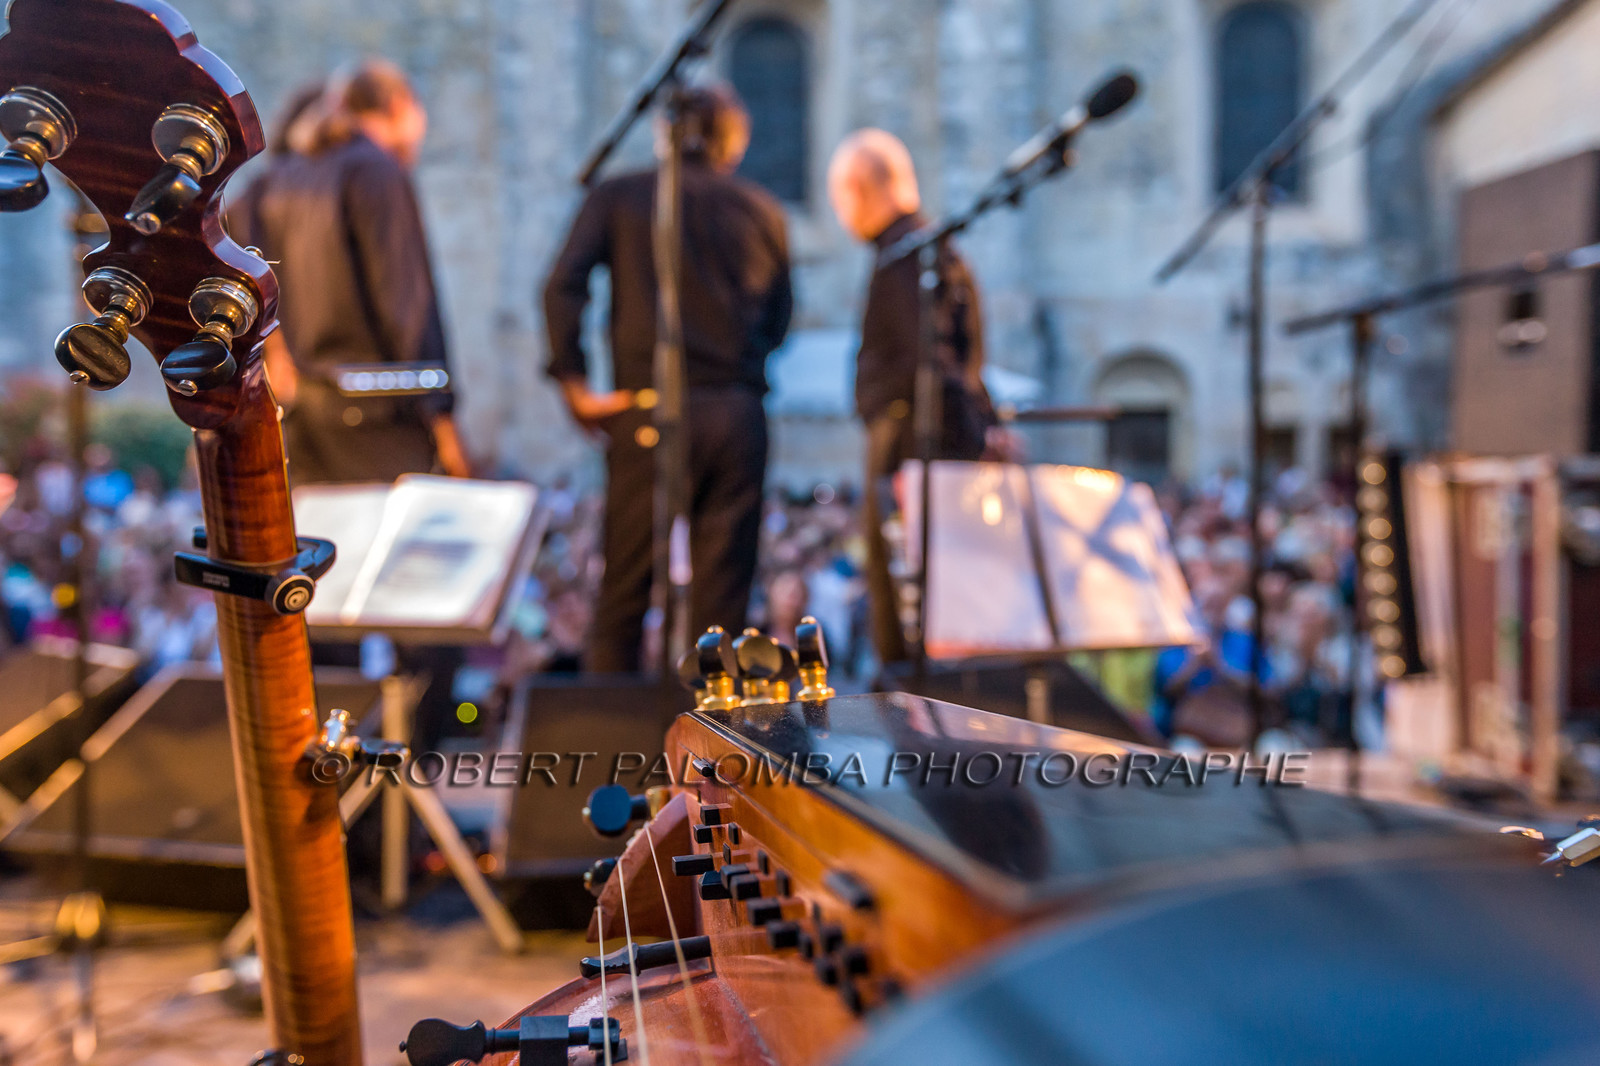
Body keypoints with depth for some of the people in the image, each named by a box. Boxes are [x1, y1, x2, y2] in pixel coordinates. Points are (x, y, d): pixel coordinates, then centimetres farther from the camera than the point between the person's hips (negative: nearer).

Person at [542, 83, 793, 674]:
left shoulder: (617, 197, 5)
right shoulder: (763, 212, 10)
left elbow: (562, 287, -7)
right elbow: (778, 320, 12)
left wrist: (575, 385, -2)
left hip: (649, 416, -1)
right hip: (738, 416, 1)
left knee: (623, 592, 7)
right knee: (722, 596, 7)